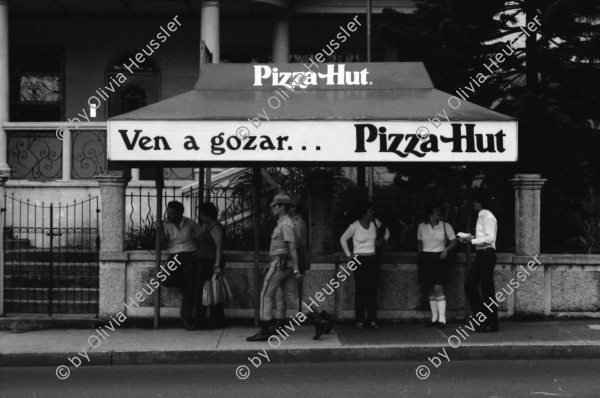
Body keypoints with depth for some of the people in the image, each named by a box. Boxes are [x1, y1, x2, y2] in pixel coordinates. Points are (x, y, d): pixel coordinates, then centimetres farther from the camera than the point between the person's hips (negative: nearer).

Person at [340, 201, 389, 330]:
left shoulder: (375, 223, 3)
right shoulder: (355, 226, -9)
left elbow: (386, 230, 24)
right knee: (360, 290, -4)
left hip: (373, 259, 4)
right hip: (360, 260, -4)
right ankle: (359, 321, 1)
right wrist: (348, 255, 0)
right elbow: (343, 239, 2)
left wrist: (383, 240, 9)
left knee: (372, 290, 3)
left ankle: (372, 320, 7)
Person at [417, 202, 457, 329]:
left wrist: (446, 249, -14)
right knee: (430, 290, 7)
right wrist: (420, 254, 9)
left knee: (438, 288, -13)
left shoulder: (445, 226, 1)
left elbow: (454, 241, 4)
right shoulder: (422, 226, 6)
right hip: (425, 259, 3)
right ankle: (434, 317, 16)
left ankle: (442, 319, -10)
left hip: (438, 258, -3)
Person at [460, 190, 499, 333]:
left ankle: (492, 324, 3)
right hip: (481, 255, 10)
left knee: (488, 289, -4)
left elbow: (490, 237, -21)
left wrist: (472, 240, -19)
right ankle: (483, 318, 13)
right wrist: (471, 238, 8)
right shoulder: (481, 217, 17)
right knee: (469, 286, 7)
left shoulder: (488, 217, -12)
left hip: (487, 254, -10)